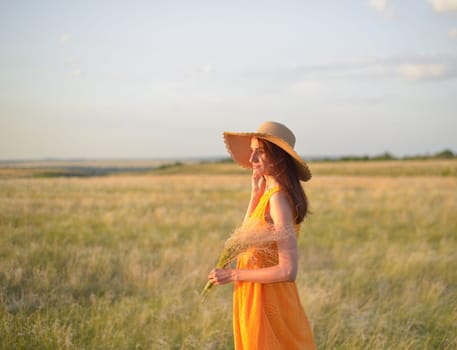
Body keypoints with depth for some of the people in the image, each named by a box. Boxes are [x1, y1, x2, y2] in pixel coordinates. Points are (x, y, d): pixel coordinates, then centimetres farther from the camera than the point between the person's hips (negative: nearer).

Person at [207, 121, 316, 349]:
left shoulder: (278, 198, -20)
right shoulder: (269, 193, 7)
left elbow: (288, 270, -25)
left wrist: (234, 275, -17)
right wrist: (255, 193, 9)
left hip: (267, 302, -9)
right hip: (256, 300, 9)